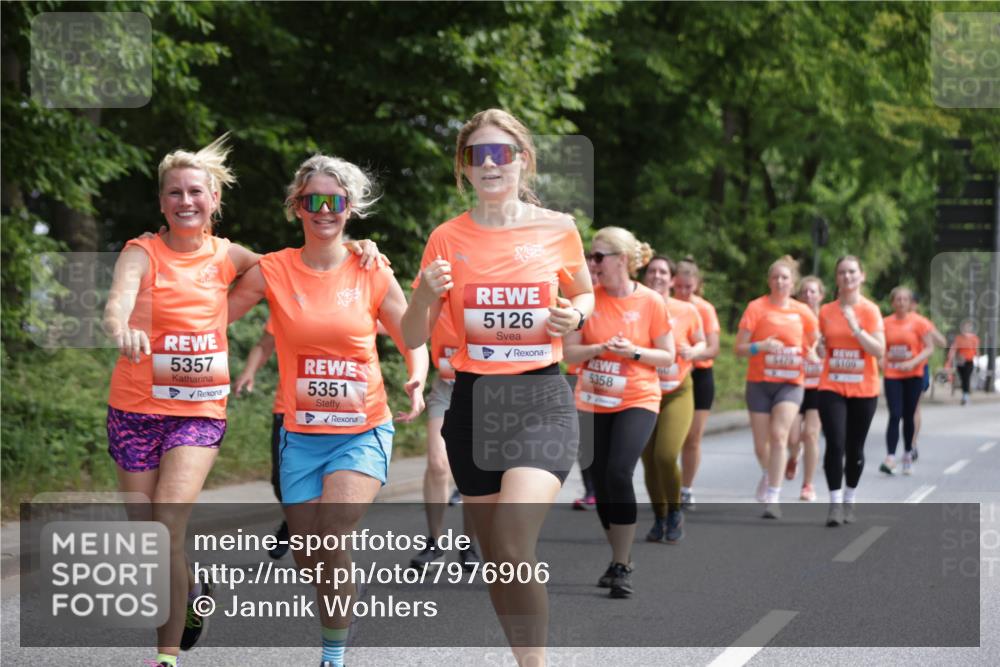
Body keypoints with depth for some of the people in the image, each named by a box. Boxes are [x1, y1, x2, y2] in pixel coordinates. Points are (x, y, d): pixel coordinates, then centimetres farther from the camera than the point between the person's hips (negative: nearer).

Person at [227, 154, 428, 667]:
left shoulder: (372, 273, -2)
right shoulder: (272, 271, -1)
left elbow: (413, 343, 7)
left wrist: (416, 384, -13)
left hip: (363, 432, -2)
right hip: (301, 434, 2)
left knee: (332, 536, -23)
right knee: (310, 561, 5)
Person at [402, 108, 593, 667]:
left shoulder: (558, 229, 0)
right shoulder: (448, 239, 2)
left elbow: (584, 295, 18)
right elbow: (413, 337, 5)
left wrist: (574, 316, -5)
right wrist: (425, 295, -15)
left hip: (543, 396, -3)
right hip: (474, 400, 3)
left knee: (512, 547, -22)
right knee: (496, 557, 10)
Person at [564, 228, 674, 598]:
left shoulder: (650, 301, -7)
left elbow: (668, 356, -1)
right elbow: (570, 352, -1)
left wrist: (634, 352, -17)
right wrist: (600, 348, -19)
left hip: (637, 401, -4)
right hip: (593, 403, 4)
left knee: (619, 472, -21)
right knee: (600, 481, 8)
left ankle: (621, 568, -13)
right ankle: (621, 558, 28)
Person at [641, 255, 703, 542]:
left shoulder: (687, 311, -2)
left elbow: (702, 344, 10)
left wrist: (691, 352, -11)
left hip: (677, 392, -2)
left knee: (666, 455, -18)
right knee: (649, 461, 5)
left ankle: (675, 512, 7)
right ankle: (659, 518, 25)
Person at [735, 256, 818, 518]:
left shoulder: (802, 312, 2)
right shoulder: (756, 307, -4)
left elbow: (812, 341, 19)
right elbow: (739, 348, -6)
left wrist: (811, 354, -3)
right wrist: (761, 346, -24)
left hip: (790, 382, 0)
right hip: (760, 382, 0)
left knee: (779, 435, -19)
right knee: (761, 444, 4)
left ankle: (773, 498, -17)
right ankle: (767, 474, 40)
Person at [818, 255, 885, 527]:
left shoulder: (870, 310, -3)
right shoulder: (826, 311, 5)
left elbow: (879, 351, -13)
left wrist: (856, 329, -22)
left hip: (863, 389, -1)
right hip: (832, 387, 1)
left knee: (855, 447, 7)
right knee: (835, 444, -13)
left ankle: (849, 501, 23)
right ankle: (835, 503, -8)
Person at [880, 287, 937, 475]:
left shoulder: (919, 322, -4)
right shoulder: (886, 323, 4)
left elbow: (929, 348, -6)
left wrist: (913, 362, -20)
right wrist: (881, 361, -6)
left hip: (913, 375, -1)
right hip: (892, 375, 1)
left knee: (908, 416, 8)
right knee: (895, 415, -10)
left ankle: (908, 455, 23)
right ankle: (890, 458, -16)